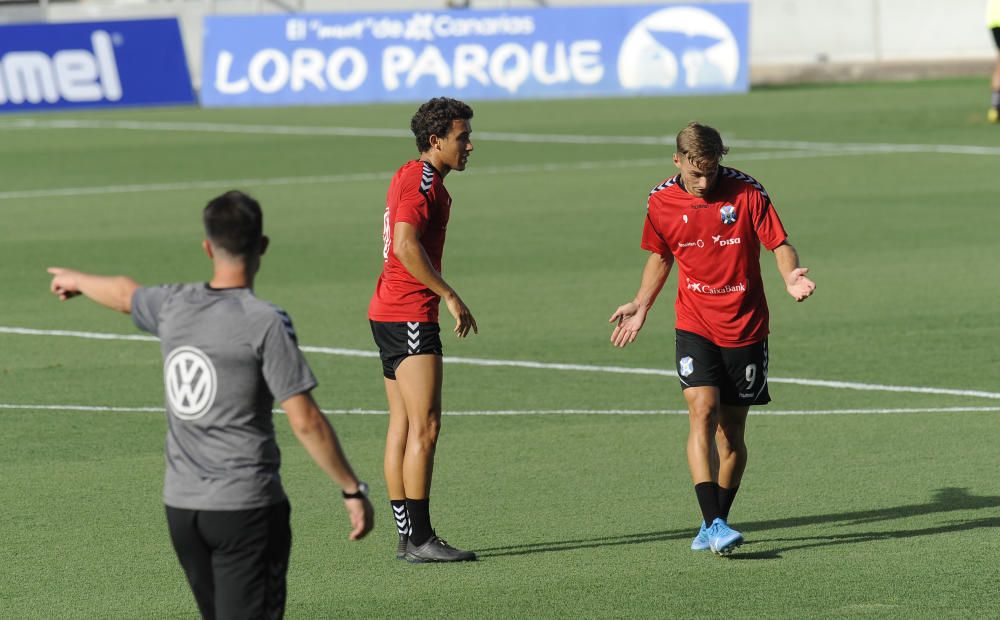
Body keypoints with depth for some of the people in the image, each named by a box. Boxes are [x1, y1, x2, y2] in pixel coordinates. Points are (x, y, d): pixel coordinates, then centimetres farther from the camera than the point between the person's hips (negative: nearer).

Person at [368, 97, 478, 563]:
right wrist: (450, 296, -22)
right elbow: (406, 245, -26)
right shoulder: (421, 182, -14)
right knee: (424, 425, -11)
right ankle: (419, 538, -12)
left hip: (389, 314, 11)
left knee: (403, 426, 9)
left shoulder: (411, 177, 17)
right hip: (409, 315, -11)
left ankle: (407, 537, 9)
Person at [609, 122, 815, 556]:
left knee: (731, 428, 6)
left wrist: (791, 277, -25)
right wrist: (641, 306, 9)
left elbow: (779, 244, -6)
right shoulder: (661, 202, -1)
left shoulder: (747, 193, -10)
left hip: (745, 328, 0)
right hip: (694, 327, 0)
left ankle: (715, 524, 20)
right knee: (703, 411, -18)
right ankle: (714, 525, -25)